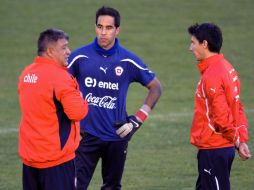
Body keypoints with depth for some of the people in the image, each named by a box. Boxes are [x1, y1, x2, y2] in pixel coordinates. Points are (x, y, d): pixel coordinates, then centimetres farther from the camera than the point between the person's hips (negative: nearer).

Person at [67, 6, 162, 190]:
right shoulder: (80, 57, -3)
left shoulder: (128, 61, -2)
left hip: (117, 135, 1)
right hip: (86, 133, -1)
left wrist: (138, 119, 1)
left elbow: (155, 87, 8)